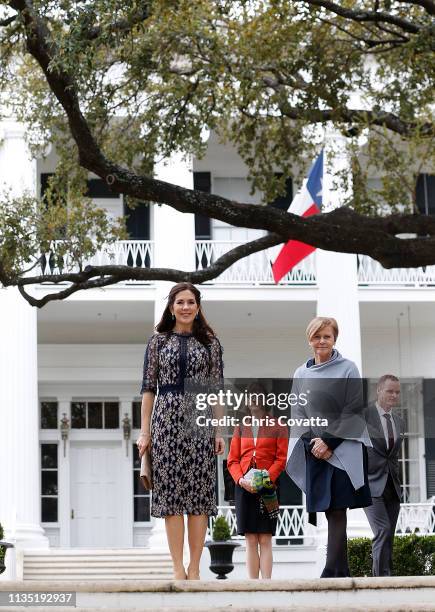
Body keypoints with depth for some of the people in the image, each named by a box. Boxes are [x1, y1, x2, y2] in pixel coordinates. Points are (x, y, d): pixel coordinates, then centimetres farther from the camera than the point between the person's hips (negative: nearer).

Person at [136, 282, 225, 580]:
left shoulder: (210, 342, 8)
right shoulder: (158, 341, 8)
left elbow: (217, 390, 7)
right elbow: (148, 387, 7)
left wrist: (219, 430, 0)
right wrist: (145, 431, 1)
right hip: (166, 418, 0)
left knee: (199, 492, -1)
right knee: (171, 491, -1)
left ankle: (194, 568, 5)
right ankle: (178, 567, 3)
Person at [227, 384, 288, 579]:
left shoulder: (277, 427, 6)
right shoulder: (241, 427, 16)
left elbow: (282, 458, -2)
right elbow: (232, 460, 11)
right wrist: (241, 479, -8)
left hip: (267, 488, -3)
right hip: (244, 488, 3)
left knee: (265, 539, -6)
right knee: (251, 541, 1)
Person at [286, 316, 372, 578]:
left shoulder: (348, 369, -1)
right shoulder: (301, 374, 11)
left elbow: (353, 410, -5)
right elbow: (298, 412, 9)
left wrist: (329, 442, -12)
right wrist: (311, 443, -6)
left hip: (343, 449, -4)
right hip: (314, 451, 4)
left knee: (336, 510, -9)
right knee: (330, 511, 3)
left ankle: (332, 572, -11)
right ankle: (342, 571, 9)